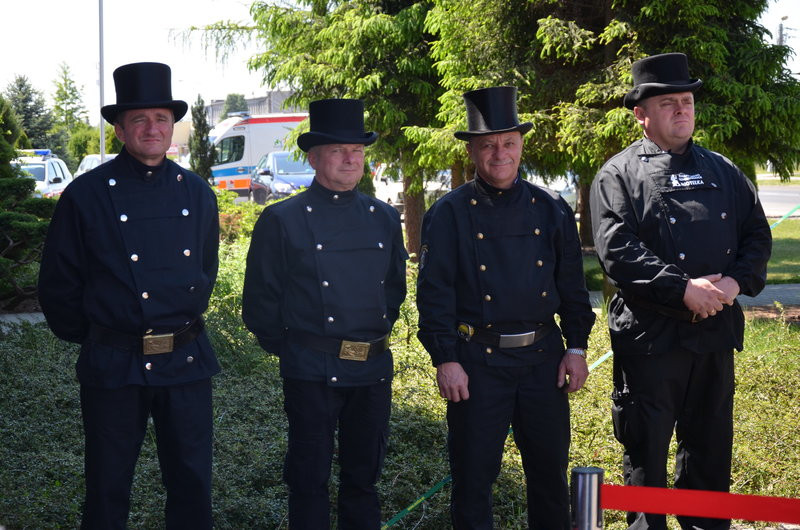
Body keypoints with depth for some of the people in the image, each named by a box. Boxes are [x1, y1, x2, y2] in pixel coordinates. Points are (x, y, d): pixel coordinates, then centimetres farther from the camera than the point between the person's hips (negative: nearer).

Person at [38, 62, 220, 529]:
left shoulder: (197, 193, 6)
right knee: (108, 489, 9)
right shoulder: (86, 195, -6)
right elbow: (58, 285, 1)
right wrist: (88, 338, 6)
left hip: (187, 363, 3)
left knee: (193, 483, 11)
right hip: (113, 367, -3)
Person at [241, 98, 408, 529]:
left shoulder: (385, 219, 8)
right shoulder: (282, 221, -4)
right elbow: (259, 302, -1)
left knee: (363, 477, 15)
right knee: (309, 480, 5)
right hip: (311, 374, -4)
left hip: (374, 369, 4)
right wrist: (287, 348, 3)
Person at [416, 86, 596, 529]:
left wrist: (576, 347, 4)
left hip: (543, 357, 3)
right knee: (473, 474, 5)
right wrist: (445, 360, -10)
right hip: (478, 360, -3)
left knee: (550, 469, 13)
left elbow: (572, 285, 10)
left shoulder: (551, 209, 7)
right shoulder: (448, 214, -2)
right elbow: (434, 293, -5)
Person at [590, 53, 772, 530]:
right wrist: (684, 289, -21)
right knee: (646, 448, 5)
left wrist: (736, 282, -10)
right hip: (650, 335, -5)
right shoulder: (619, 176, -3)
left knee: (711, 446, 15)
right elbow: (617, 250, -15)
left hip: (717, 332, 5)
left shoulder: (722, 171, 13)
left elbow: (758, 235, 10)